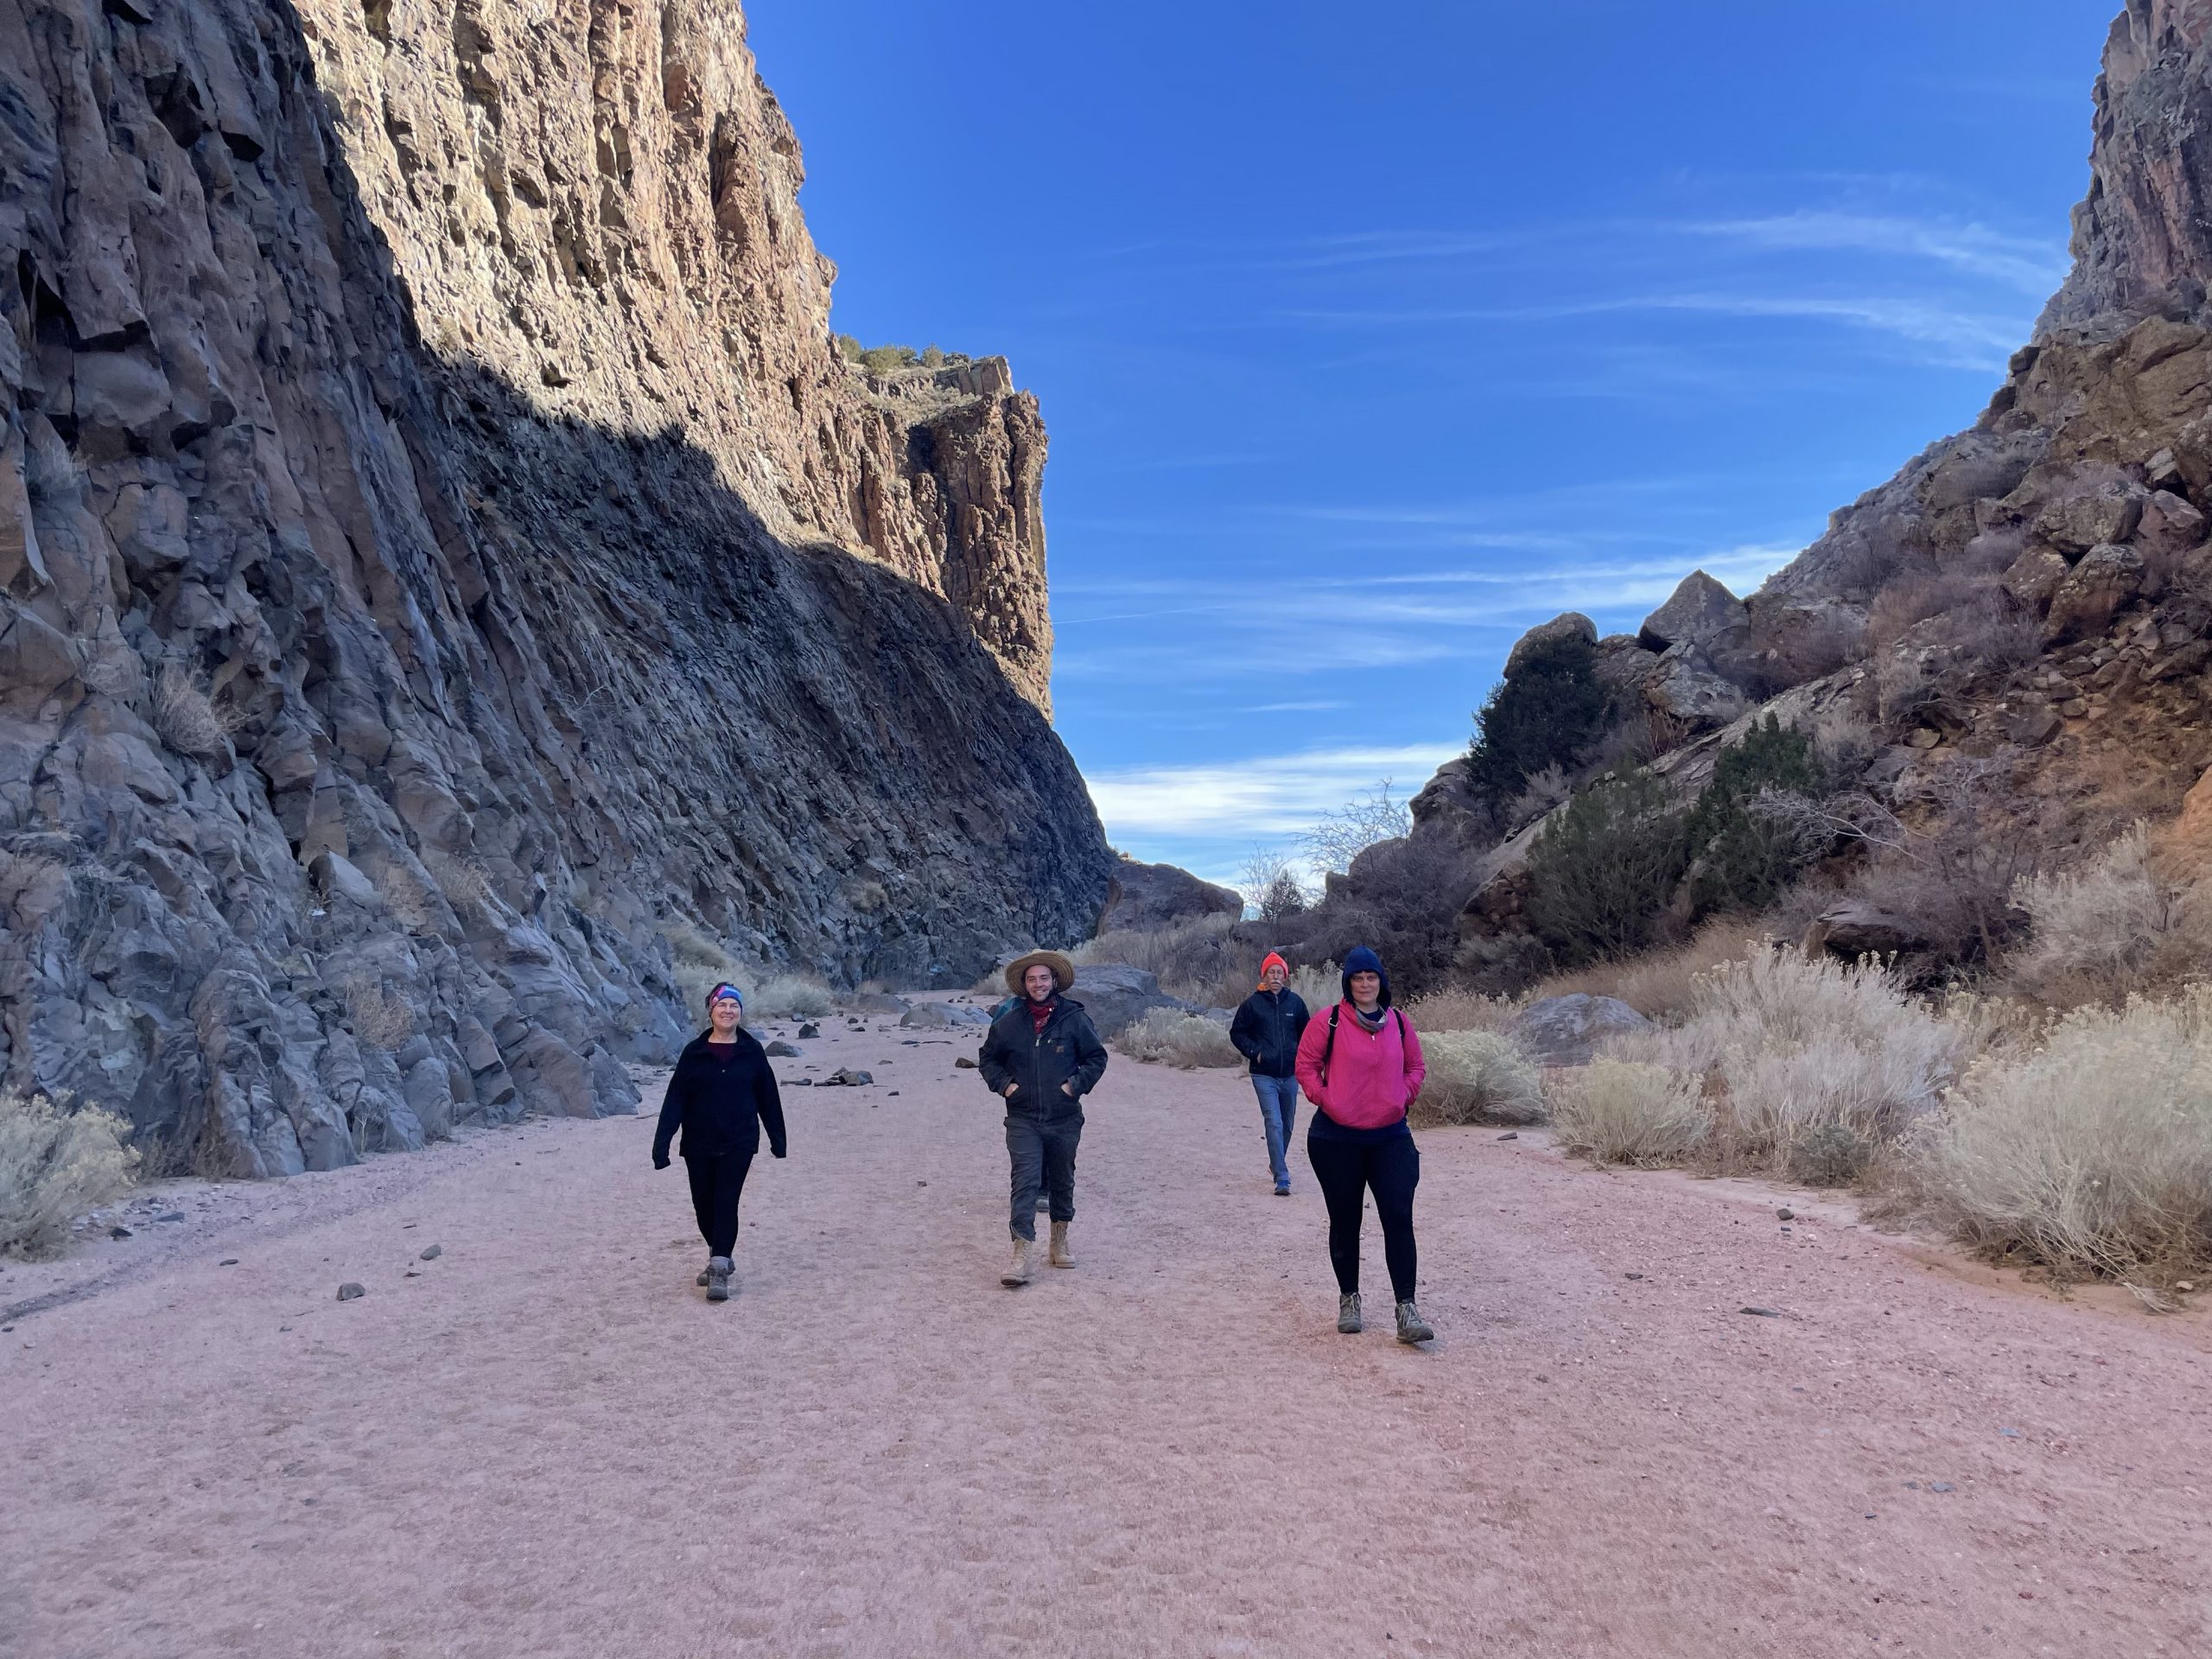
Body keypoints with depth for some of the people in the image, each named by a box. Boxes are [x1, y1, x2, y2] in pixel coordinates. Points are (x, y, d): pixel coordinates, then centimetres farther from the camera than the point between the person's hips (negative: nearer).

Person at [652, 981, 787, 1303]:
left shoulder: (752, 1051, -1)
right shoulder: (694, 1052, -1)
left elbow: (767, 1096, 5)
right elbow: (675, 1099, -3)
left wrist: (777, 1139, 8)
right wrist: (661, 1144, -8)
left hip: (738, 1143, -2)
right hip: (699, 1143, 2)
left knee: (726, 1203, -8)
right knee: (703, 1204, 11)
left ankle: (719, 1271, -4)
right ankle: (719, 1258, 33)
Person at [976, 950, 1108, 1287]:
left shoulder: (1074, 1019, -3)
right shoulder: (1008, 1023, 0)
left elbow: (1097, 1057, 6)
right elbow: (988, 1059, 14)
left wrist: (1076, 1084, -6)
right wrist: (1003, 1084, -1)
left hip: (1064, 1119, 1)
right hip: (1023, 1120, -1)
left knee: (1062, 1181, 15)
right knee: (1025, 1182, -12)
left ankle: (1060, 1242, 34)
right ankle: (1021, 1256, -15)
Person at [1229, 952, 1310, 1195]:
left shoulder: (1295, 1002, 3)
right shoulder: (1253, 1003, -4)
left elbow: (1306, 1032, 15)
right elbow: (1237, 1033, 4)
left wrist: (1300, 1055, 2)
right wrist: (1254, 1052, -8)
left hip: (1290, 1074, 3)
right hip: (1264, 1075, -3)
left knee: (1287, 1125, 16)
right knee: (1274, 1124, -13)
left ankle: (1277, 1163, 39)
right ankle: (1282, 1179, -13)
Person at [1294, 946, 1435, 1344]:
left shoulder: (1399, 1023, 4)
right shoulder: (1328, 1021, -6)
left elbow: (1416, 1066, 16)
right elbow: (1306, 1064, -1)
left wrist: (1404, 1098, 3)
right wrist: (1324, 1099, -9)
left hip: (1390, 1136, 2)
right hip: (1336, 1139, -2)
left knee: (1399, 1219, -6)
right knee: (1345, 1221, 9)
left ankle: (1406, 1310, -3)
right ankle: (1348, 1298, 26)